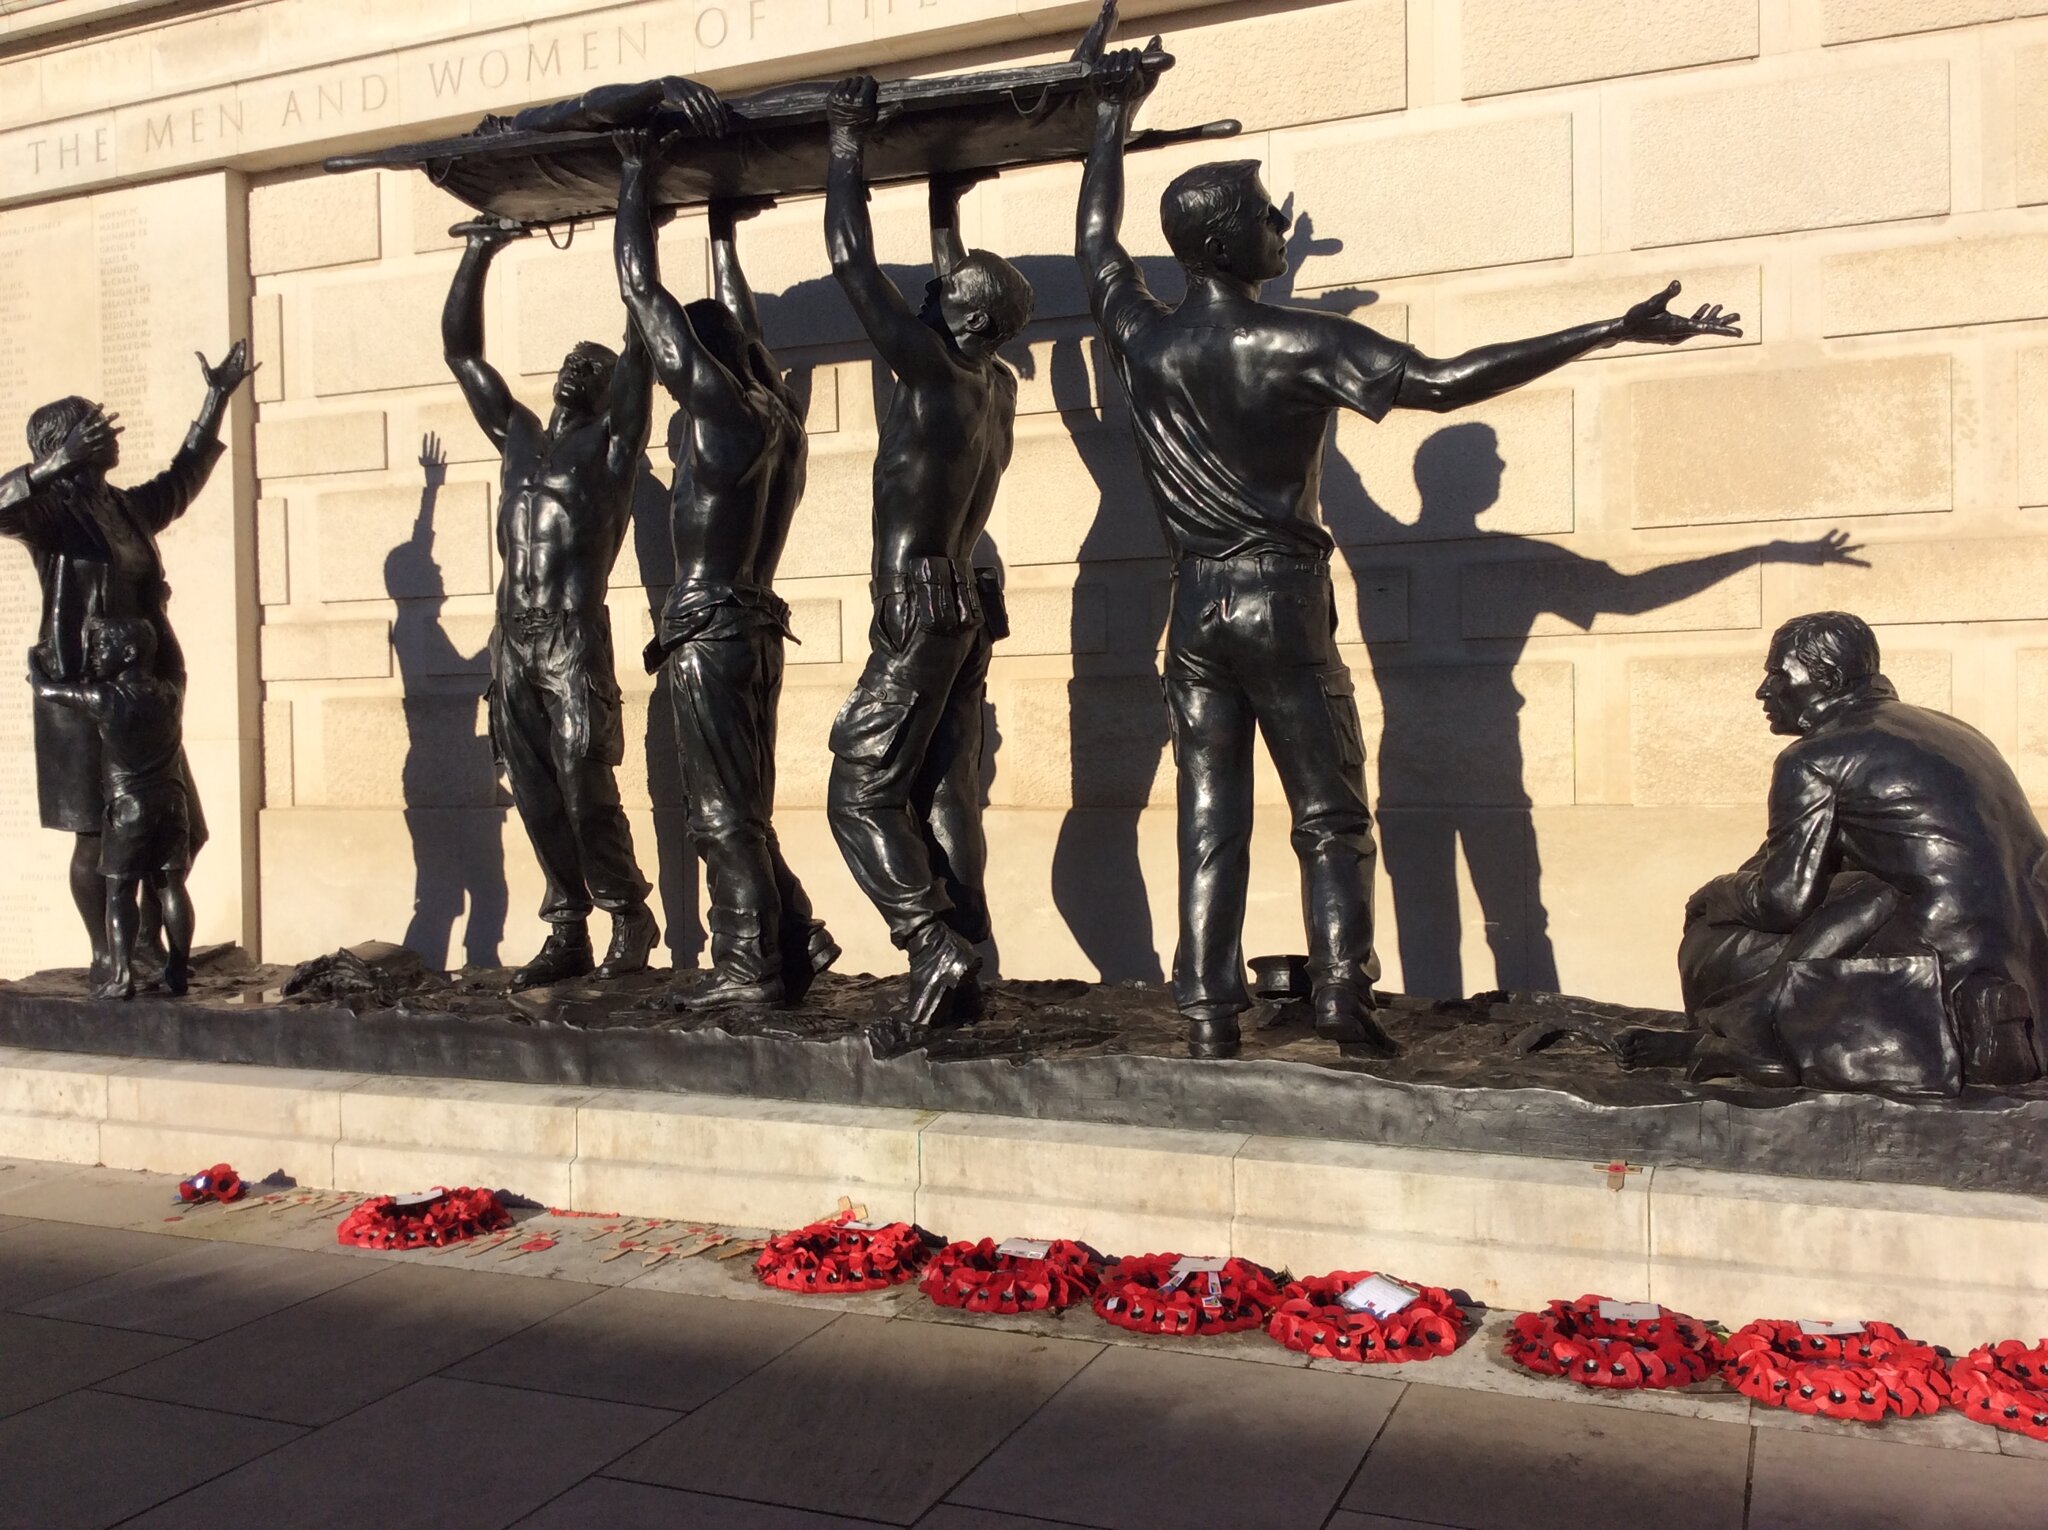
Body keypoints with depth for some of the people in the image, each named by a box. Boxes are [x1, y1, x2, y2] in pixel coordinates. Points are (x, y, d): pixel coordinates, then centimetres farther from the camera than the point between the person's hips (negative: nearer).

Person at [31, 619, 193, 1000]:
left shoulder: (105, 699, -10)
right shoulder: (171, 693, 3)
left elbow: (45, 690, 1)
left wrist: (36, 664, 22)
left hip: (127, 807, -4)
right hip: (172, 801, 4)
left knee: (120, 891, 1)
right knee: (170, 886, 7)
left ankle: (120, 976, -4)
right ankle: (177, 972, 8)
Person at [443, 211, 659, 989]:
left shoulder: (610, 441, 8)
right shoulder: (519, 437, 22)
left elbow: (639, 344, 0)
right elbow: (460, 347, 27)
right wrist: (480, 252, 23)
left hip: (574, 636, -5)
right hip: (513, 638, 5)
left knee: (585, 786, -10)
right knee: (536, 795, 3)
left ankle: (629, 919, 3)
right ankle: (567, 933, 9)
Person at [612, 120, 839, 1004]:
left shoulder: (719, 402, -9)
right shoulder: (779, 412, 12)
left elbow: (642, 290, -4)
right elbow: (739, 322, 29)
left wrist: (634, 178, 6)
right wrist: (722, 231, 39)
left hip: (707, 629, -8)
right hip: (754, 624, 8)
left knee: (724, 813, -4)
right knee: (741, 810, 14)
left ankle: (749, 969, 0)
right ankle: (791, 947, 15)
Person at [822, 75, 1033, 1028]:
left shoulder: (935, 370, -13)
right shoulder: (996, 385, 9)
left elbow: (853, 263, -11)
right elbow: (961, 286, 28)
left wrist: (848, 146, -2)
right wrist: (946, 208, 36)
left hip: (918, 612, -9)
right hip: (962, 608, 9)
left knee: (861, 794, -3)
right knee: (945, 799, 7)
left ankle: (939, 945, -11)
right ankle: (960, 976, 8)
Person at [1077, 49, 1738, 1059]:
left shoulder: (1142, 340, 4)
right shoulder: (1298, 344, -9)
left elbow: (1093, 241, 23)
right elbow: (1440, 382, -16)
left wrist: (1114, 117, 35)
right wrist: (1611, 333, -15)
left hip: (1194, 611, 4)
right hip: (1283, 605, -4)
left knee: (1210, 820, 5)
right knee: (1330, 814, 5)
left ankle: (1209, 1016, 3)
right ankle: (1342, 985, -7)